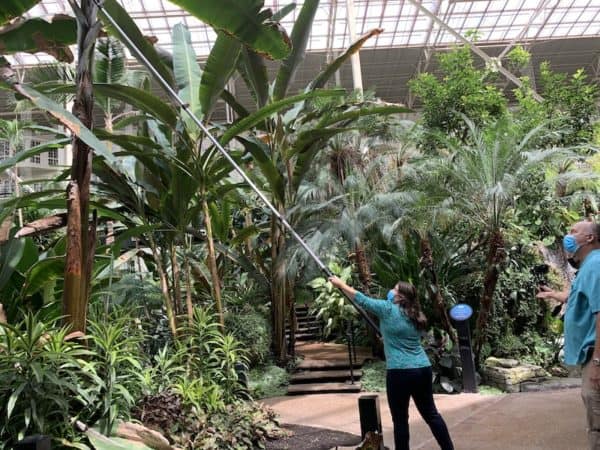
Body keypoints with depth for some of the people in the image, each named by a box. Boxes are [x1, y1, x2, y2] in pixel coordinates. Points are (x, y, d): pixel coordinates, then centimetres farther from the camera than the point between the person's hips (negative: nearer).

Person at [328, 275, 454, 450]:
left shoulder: (388, 309, -6)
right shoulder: (416, 316, 13)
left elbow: (362, 300, 0)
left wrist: (340, 283, 9)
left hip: (400, 372, -7)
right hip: (423, 369, 7)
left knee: (400, 419, 4)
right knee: (431, 414, 17)